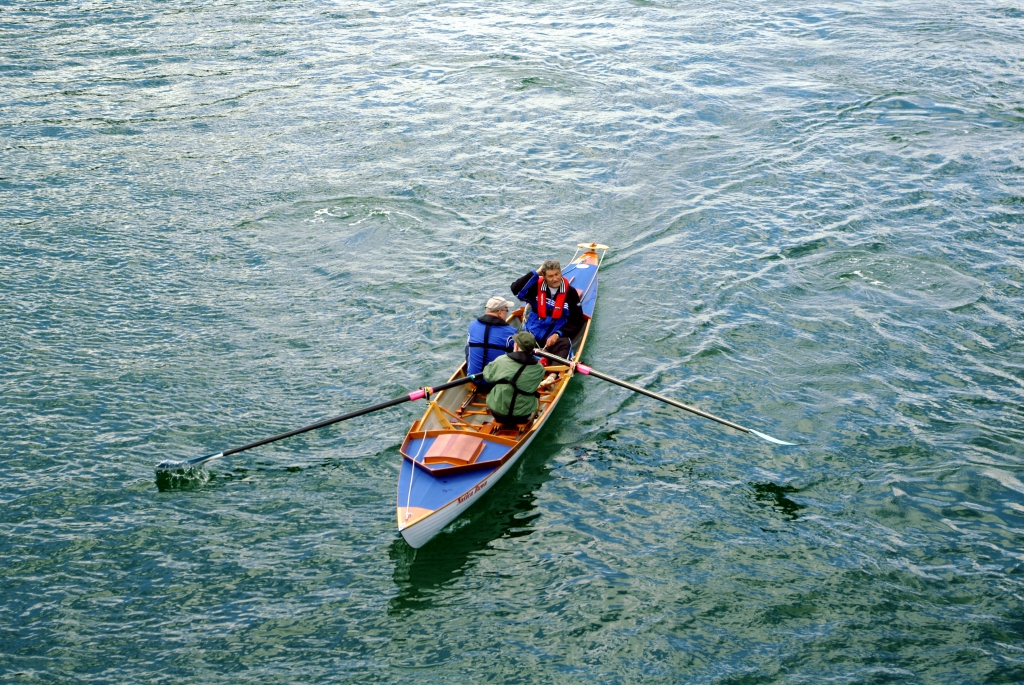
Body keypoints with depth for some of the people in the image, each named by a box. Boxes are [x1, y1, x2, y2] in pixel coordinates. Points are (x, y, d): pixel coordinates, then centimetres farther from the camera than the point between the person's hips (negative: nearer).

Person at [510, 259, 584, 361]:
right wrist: (536, 273, -15)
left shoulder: (570, 293, -2)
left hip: (557, 336, -2)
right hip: (532, 334, 2)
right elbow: (516, 289, -18)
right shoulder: (536, 287, 0)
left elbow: (577, 321, 1)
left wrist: (558, 334, -12)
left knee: (565, 345, -32)